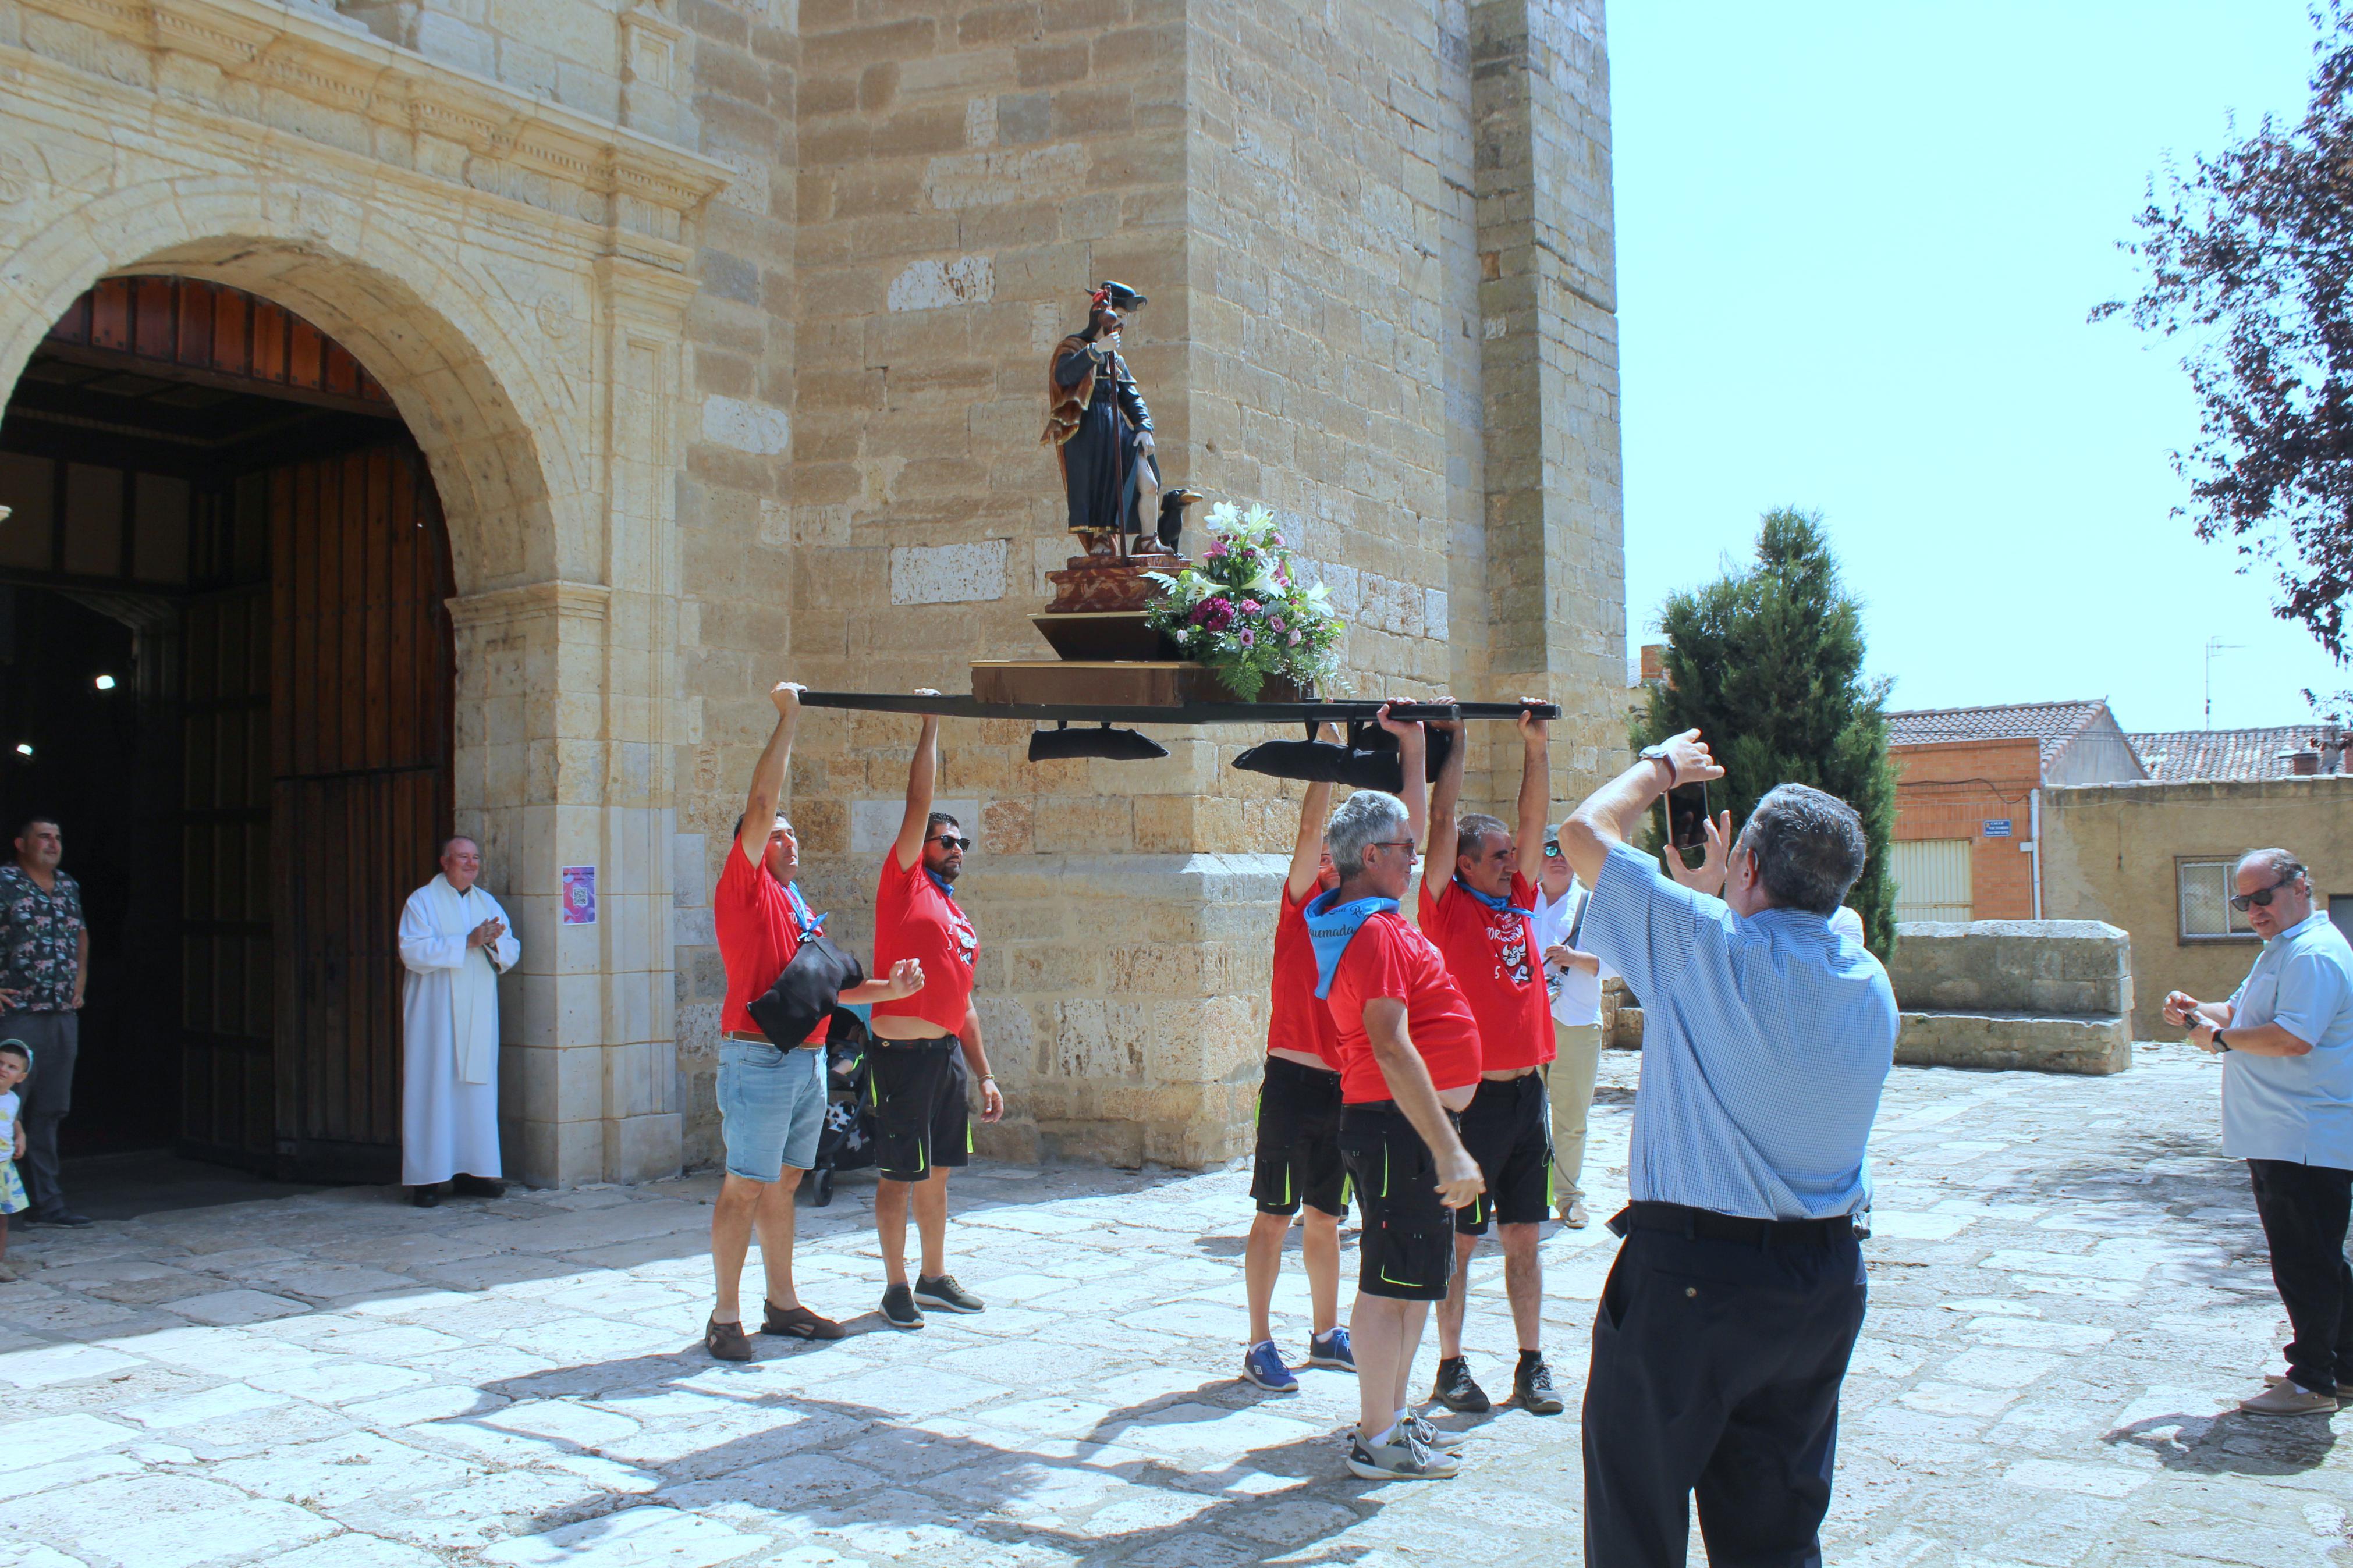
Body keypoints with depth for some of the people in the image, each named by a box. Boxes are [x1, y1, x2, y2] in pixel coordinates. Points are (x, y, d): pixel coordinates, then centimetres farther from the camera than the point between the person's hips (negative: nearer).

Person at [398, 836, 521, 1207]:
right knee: (433, 1089, -6)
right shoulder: (422, 901, 0)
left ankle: (471, 1173, 8)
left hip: (478, 1016, 5)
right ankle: (426, 1179, -3)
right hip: (435, 1014, -5)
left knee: (477, 1089, 3)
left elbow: (512, 951, 10)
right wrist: (467, 943, -18)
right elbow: (414, 952, -13)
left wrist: (494, 942, -12)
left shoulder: (488, 903, 15)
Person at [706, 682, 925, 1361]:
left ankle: (782, 1303, 21)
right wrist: (787, 721, -12)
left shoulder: (802, 910, 20)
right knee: (746, 1187, -5)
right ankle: (725, 1316, 0)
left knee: (784, 1184, 13)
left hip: (810, 1058, 8)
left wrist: (887, 990, 7)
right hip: (760, 1058, -8)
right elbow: (760, 803, -12)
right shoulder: (744, 889, -4)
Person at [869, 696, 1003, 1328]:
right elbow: (918, 805, -8)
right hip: (903, 1054, -7)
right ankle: (896, 1286, 10)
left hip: (948, 1054, 7)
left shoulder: (960, 919, 18)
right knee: (899, 1177, 0)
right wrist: (930, 725, -6)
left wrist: (985, 1075, 18)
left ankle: (934, 1277, 26)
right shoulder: (904, 884, -1)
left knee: (937, 1173, 15)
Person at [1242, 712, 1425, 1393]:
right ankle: (1259, 1345, 9)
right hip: (1295, 1077, -5)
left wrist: (1412, 747, 5)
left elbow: (1413, 827, 7)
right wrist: (1328, 743, -17)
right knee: (1275, 1214, 2)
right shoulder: (1305, 901, -4)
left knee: (1325, 1216, 16)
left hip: (1350, 1082, 6)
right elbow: (1310, 829, -17)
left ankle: (1327, 1333, 28)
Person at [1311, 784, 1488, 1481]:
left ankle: (1393, 1416, 30)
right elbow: (1391, 1048, -26)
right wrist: (1449, 1150, -26)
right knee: (1392, 1284, -2)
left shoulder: (1361, 917, 11)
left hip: (1410, 1122, 11)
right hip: (1398, 1127, -11)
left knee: (1415, 1278, 19)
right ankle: (1377, 1441, 8)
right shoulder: (1375, 930, -20)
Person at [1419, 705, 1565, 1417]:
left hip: (1527, 1090, 6)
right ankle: (1451, 1366, 13)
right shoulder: (1449, 907, -5)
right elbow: (1442, 820, -9)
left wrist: (1537, 746, 6)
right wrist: (1453, 741, -5)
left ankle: (1532, 1365, 19)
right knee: (1458, 1239, 3)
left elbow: (1533, 819, 12)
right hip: (1473, 1094, -6)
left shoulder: (1519, 903, 11)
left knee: (1524, 1236, 11)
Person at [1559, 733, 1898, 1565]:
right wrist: (1722, 896, 28)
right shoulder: (1872, 985, 1)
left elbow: (1586, 832, -8)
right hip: (1827, 1278, 6)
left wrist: (1661, 765, 8)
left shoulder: (1710, 948, -17)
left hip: (1691, 1275, -6)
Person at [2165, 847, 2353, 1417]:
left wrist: (2221, 1037, -16)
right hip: (2282, 1136, 11)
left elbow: (2293, 1037, -28)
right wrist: (2197, 1013, 2)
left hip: (2304, 1140, -11)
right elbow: (2242, 1012, 21)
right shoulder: (2280, 950, 17)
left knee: (2305, 1262, -3)